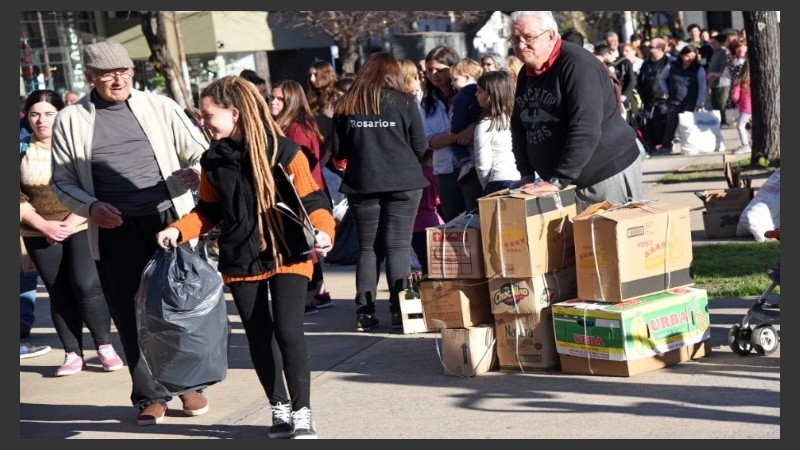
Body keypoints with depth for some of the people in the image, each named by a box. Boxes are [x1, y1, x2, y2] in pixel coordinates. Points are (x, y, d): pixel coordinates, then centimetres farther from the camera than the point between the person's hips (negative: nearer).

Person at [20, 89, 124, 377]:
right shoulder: (22, 151, 6)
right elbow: (19, 197, 2)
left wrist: (72, 223, -14)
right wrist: (44, 226, -10)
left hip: (82, 228, -2)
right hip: (41, 234, 2)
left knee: (87, 285, -13)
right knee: (60, 294, 3)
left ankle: (104, 346, 2)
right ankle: (73, 353, 11)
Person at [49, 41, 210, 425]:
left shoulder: (160, 107, 3)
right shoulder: (70, 121, 3)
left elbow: (200, 153, 7)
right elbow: (62, 182, 8)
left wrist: (195, 173, -16)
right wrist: (91, 207, -11)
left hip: (170, 221, 0)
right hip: (114, 231, 0)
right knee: (131, 314, 5)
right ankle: (149, 395, 19)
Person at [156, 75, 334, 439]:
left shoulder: (283, 151, -11)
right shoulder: (213, 160, 3)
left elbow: (312, 200, -8)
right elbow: (208, 211, 11)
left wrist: (323, 230, -27)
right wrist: (178, 230, -5)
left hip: (287, 255, -4)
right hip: (240, 260, 4)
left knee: (288, 331, -12)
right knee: (258, 337, 8)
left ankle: (302, 415, 1)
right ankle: (280, 410, 23)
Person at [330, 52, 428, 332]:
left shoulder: (347, 105, 3)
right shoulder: (404, 101, -2)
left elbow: (338, 151, 4)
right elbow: (420, 147, 0)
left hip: (361, 184, 2)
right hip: (402, 183, -2)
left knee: (367, 247, 10)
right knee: (398, 246, 2)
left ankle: (364, 312, 8)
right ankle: (399, 310, -2)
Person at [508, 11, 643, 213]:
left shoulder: (577, 65, -18)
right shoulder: (526, 74, 9)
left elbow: (585, 129, -26)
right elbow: (519, 127, 16)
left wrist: (558, 181, -28)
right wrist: (526, 174, 5)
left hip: (607, 173, -7)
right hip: (566, 184, 7)